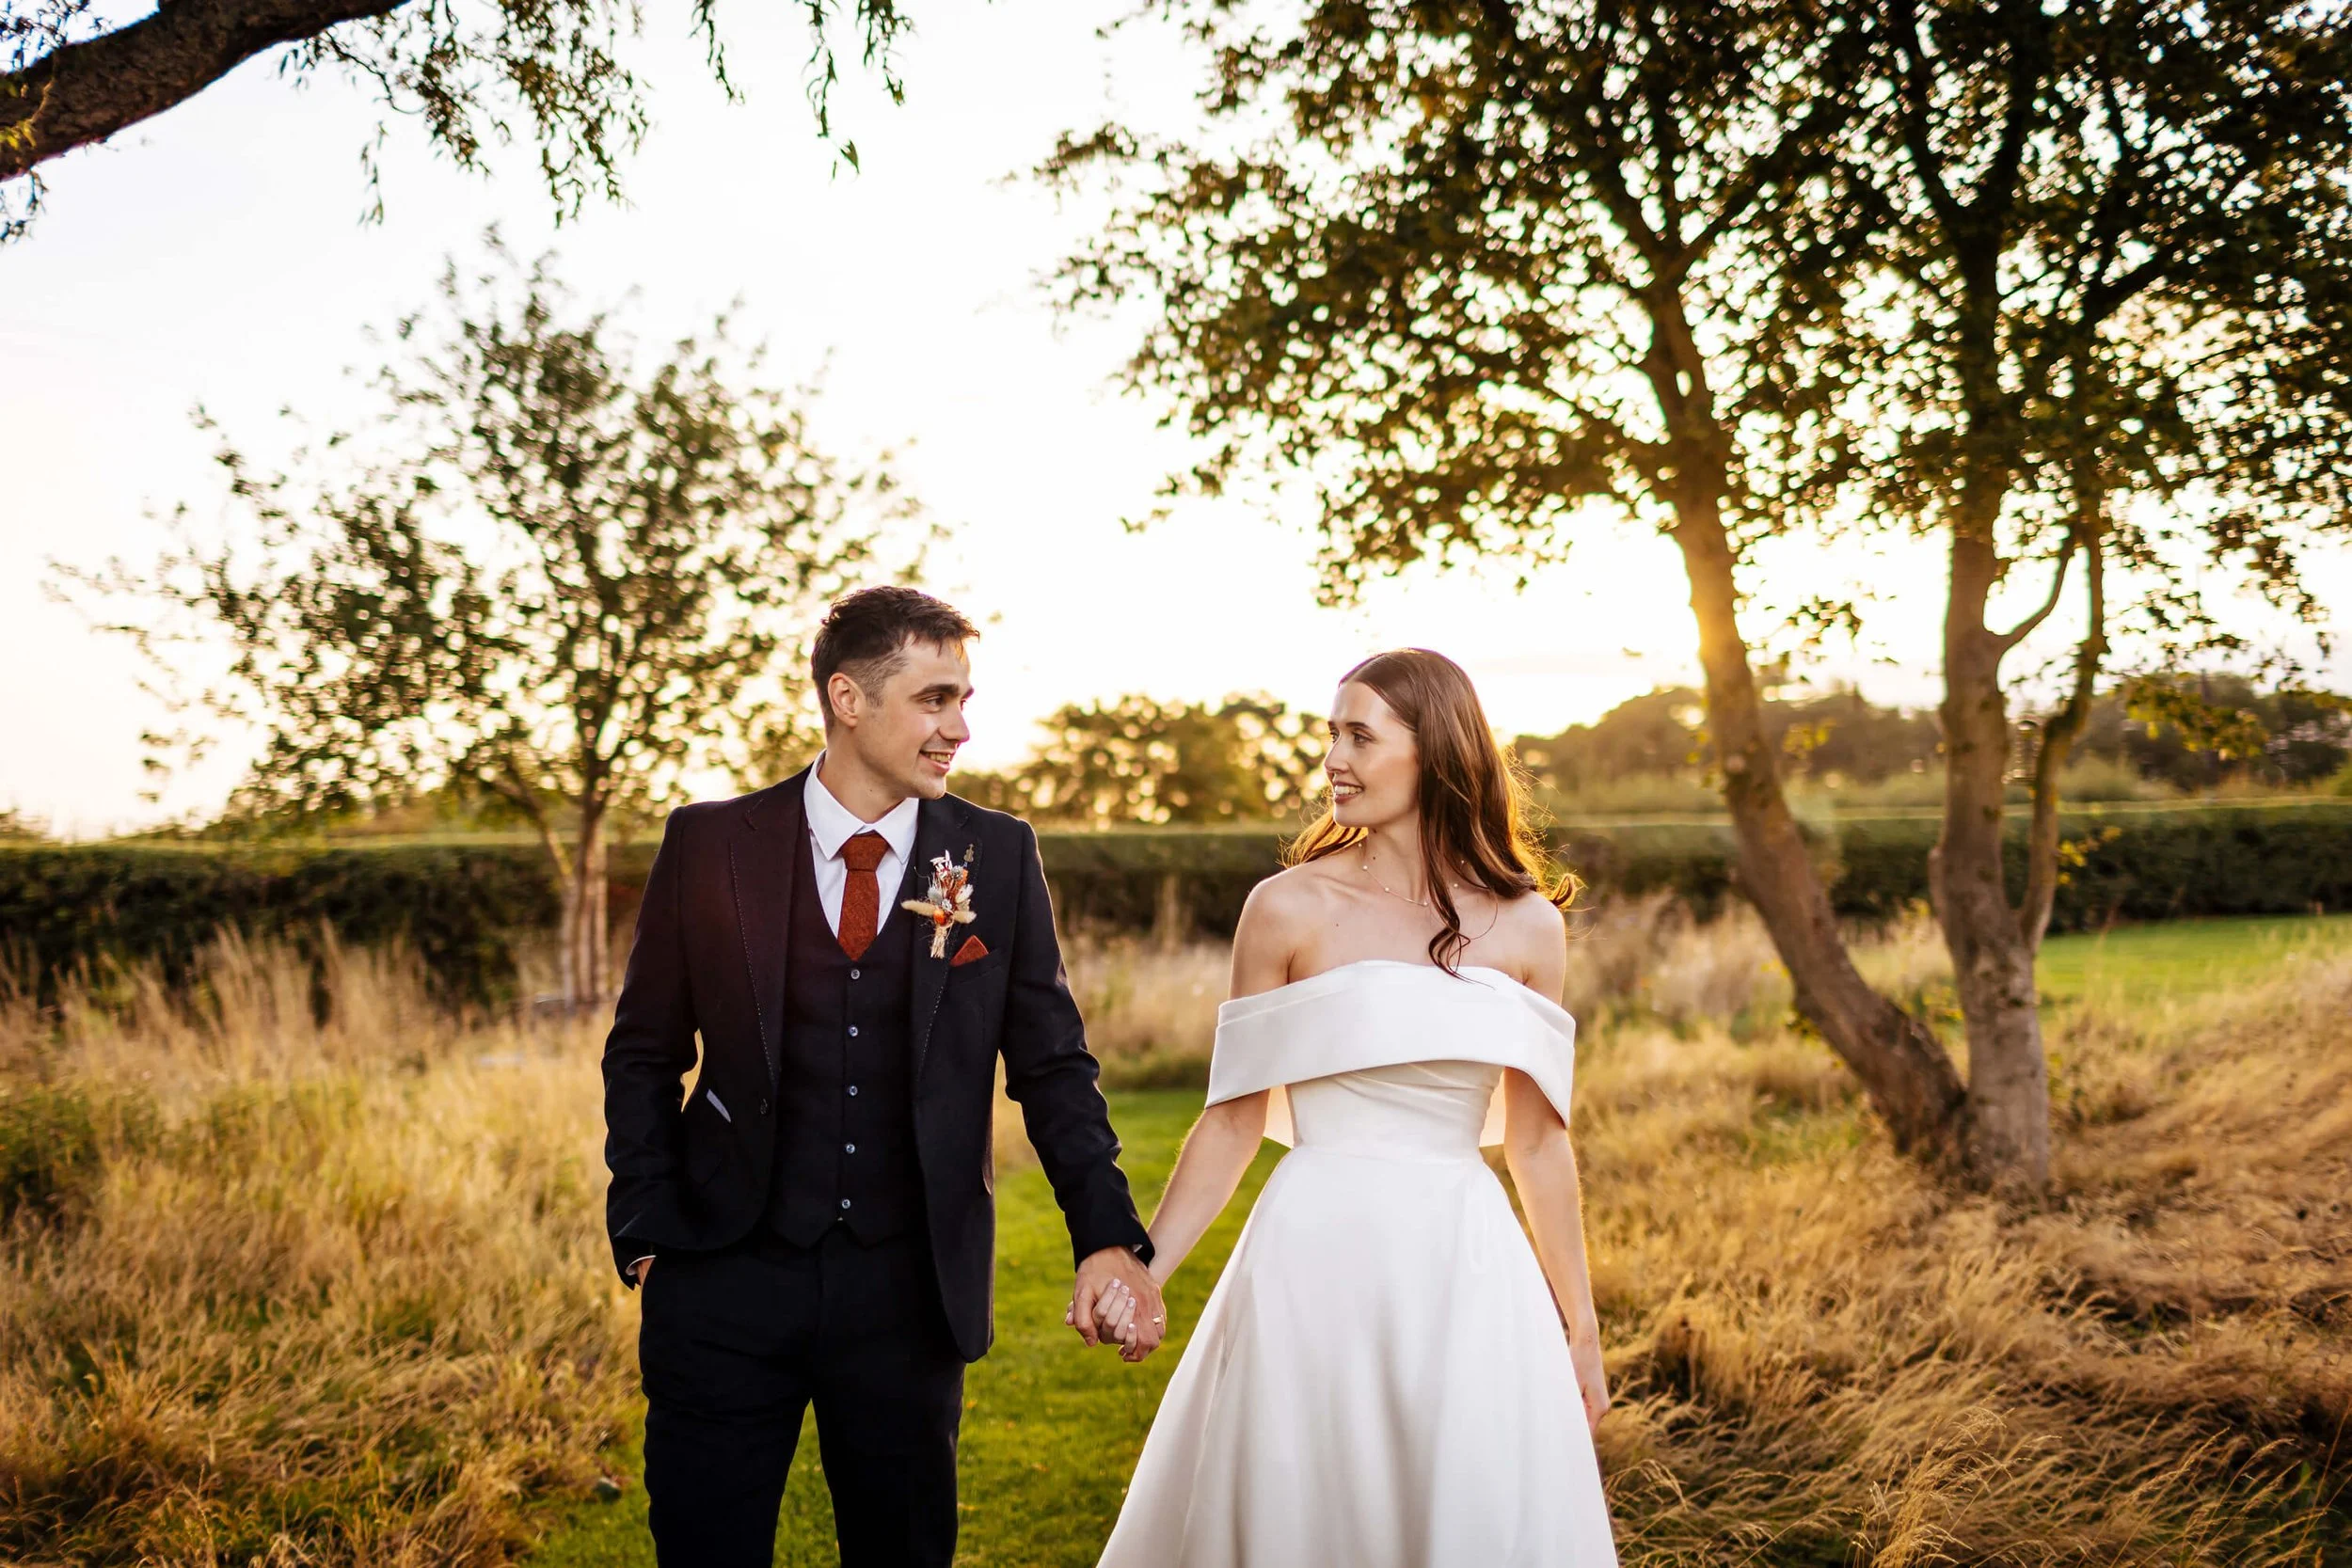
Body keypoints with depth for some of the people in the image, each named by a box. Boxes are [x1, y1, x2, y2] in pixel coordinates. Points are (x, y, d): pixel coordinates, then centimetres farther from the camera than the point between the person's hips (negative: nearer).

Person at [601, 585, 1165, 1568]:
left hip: (909, 1291, 1)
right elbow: (644, 1054, 5)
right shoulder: (709, 844, -1)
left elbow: (1052, 1063, 2)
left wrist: (1107, 1238, -10)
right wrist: (646, 1238, -3)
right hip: (728, 1281, -1)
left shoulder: (999, 858, 1)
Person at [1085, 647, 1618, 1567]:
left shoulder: (1527, 928, 3)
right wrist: (1142, 1269, -9)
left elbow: (1536, 1142, 9)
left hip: (1464, 1276, 2)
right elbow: (1234, 1120, 0)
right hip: (1318, 1260, -2)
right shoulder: (1289, 908, -3)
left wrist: (1580, 1327, 11)